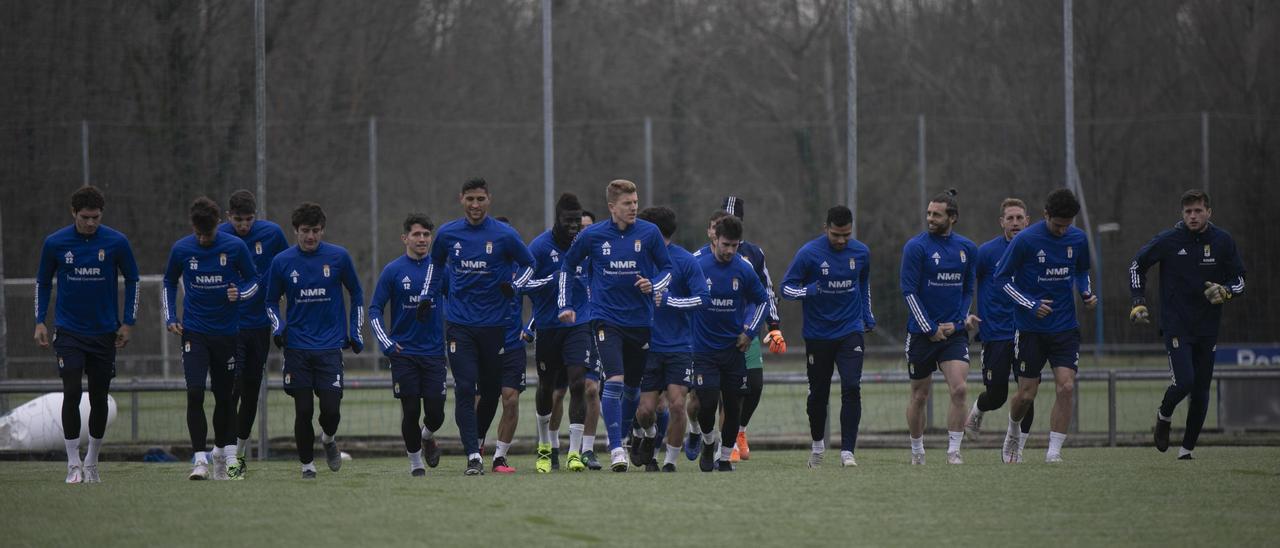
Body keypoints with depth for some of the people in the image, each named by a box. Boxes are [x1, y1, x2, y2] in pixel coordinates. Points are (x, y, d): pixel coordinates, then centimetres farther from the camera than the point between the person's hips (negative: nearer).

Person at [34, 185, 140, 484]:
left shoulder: (116, 242, -6)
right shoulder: (55, 243, -5)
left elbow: (132, 280, 7)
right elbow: (43, 282, 9)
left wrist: (128, 323, 2)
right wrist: (40, 321, 2)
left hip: (105, 333, 1)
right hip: (68, 332, -1)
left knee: (99, 398, 6)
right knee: (72, 392, -13)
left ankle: (91, 462, 20)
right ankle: (74, 464, -5)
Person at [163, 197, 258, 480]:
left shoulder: (235, 247, -7)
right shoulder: (181, 250, -3)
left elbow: (254, 281, 5)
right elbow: (169, 283, 14)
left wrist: (240, 293, -17)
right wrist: (170, 318, 4)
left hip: (227, 332, 0)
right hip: (194, 332, 0)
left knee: (225, 396, 8)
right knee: (195, 393, -15)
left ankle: (222, 453, 28)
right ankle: (200, 459, -15)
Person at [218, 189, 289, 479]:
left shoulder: (271, 233, -3)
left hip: (259, 323, 3)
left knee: (252, 390, 11)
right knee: (231, 388, -14)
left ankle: (241, 451, 26)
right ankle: (231, 456, -17)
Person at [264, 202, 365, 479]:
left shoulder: (339, 257, -1)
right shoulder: (282, 262, 0)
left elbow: (357, 294, 12)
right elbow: (272, 301, 12)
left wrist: (355, 332, 8)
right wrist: (277, 326, -6)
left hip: (330, 346, 0)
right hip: (297, 348, 0)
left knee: (331, 409, -8)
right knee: (303, 411, -2)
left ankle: (328, 438, 25)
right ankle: (307, 464, 15)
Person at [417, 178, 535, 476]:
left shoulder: (504, 235, -3)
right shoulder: (447, 234, 4)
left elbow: (528, 264, 10)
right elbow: (436, 263, 23)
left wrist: (513, 285, -8)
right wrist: (428, 296, 16)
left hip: (495, 324, 0)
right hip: (460, 324, 0)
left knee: (491, 390, 8)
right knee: (464, 389, -11)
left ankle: (477, 439, 33)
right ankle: (473, 456, -14)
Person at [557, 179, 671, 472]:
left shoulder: (649, 233, -2)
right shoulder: (593, 235, -3)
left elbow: (667, 269, 9)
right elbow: (568, 265, 13)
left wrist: (653, 285, -12)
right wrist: (566, 305, 8)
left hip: (640, 320, 2)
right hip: (607, 319, -2)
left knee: (633, 386, 11)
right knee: (614, 381, -17)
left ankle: (625, 437, 35)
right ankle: (616, 449, -17)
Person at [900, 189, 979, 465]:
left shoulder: (967, 248, 6)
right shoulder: (916, 246, -7)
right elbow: (909, 291, -9)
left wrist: (962, 319, -1)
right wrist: (930, 329, -11)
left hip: (954, 331, 2)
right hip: (921, 333, -2)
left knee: (959, 389, -14)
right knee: (920, 395, 7)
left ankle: (953, 450, -8)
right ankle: (917, 450, 25)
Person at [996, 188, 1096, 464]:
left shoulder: (1078, 239, 1)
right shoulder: (1025, 240, -13)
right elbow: (1002, 276, -5)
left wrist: (1087, 294, -2)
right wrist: (1031, 305, -14)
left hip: (1065, 327, 3)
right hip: (1030, 328, -3)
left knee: (1066, 387, -13)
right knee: (1026, 394, 2)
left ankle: (1054, 451, -6)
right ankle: (1013, 434, 34)